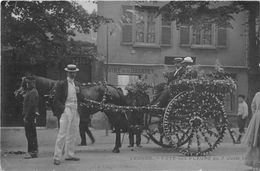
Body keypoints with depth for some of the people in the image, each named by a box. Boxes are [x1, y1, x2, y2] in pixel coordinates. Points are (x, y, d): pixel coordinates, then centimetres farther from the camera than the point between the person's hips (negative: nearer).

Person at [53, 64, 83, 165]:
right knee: (62, 134, -10)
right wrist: (62, 108, -15)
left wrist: (78, 92, 3)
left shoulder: (77, 84, 15)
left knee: (73, 134, 10)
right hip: (66, 110, -7)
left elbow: (80, 99, 21)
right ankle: (57, 157, -9)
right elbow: (56, 100, -6)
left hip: (75, 111, 7)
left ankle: (69, 155, 19)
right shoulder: (61, 84, -3)